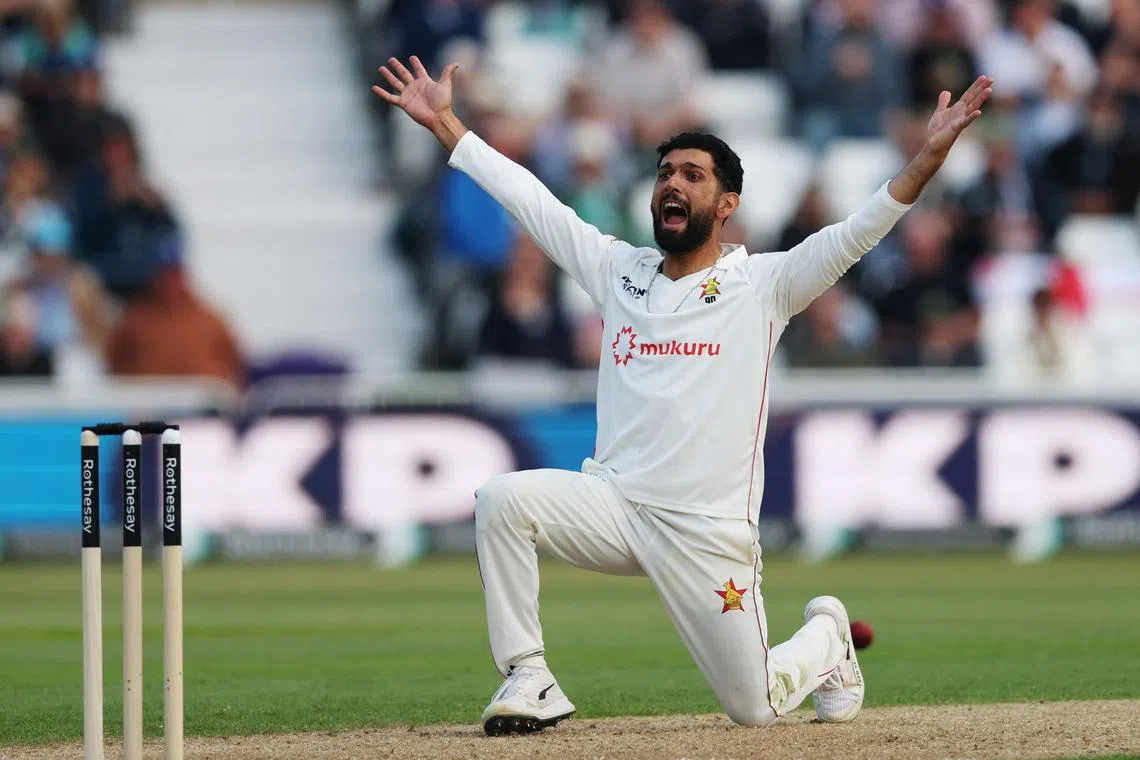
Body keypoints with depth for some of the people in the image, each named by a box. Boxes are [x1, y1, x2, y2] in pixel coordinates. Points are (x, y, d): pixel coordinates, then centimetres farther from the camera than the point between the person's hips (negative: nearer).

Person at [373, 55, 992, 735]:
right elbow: (530, 197, 11)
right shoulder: (618, 270, 11)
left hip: (711, 531, -3)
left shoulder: (763, 285, 0)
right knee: (504, 500, -25)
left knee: (757, 707, 0)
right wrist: (444, 123, 8)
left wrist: (932, 153, -25)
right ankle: (529, 681, -14)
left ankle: (826, 636, 36)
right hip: (613, 503, 3)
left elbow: (860, 231, -11)